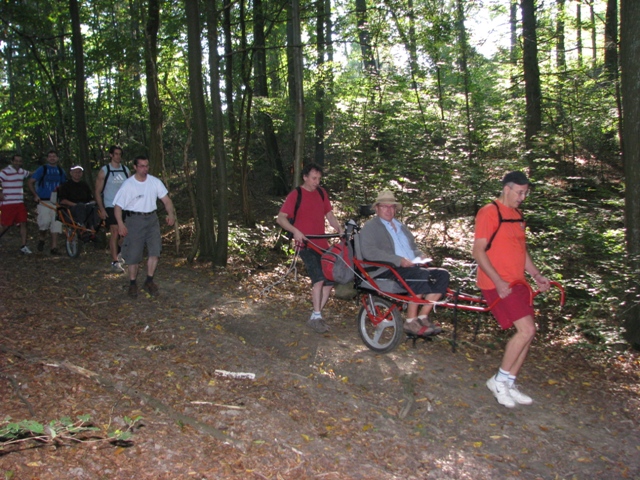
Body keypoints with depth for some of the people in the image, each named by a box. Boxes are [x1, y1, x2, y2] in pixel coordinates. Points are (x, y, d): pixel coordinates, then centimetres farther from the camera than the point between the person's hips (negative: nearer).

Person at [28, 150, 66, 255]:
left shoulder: (60, 170, 14)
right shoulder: (42, 169, 3)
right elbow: (31, 182, 3)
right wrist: (35, 195, -5)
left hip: (56, 201, 3)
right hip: (44, 201, -3)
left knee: (56, 223, -1)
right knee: (45, 221, -18)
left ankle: (54, 247, 4)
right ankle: (42, 238, 10)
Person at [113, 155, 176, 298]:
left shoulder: (155, 182, 1)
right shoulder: (128, 184, -9)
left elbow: (166, 199, 2)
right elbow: (118, 206, -7)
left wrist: (171, 214, -16)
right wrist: (120, 224, -19)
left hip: (152, 218, 3)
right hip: (134, 220, -3)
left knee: (155, 250, -5)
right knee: (133, 254, 2)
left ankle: (149, 281, 10)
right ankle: (132, 283, 20)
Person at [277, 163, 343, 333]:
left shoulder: (321, 192, 12)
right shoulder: (296, 195, -6)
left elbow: (329, 214, 15)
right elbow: (281, 218, -11)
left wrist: (340, 230, -3)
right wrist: (295, 231, -27)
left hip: (322, 244, 7)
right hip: (306, 244, -6)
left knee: (331, 280, 3)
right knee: (319, 278, -21)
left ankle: (316, 316, 15)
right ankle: (316, 317, -11)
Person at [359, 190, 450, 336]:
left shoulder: (401, 226, 27)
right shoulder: (370, 227, 3)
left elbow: (413, 246, 33)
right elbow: (368, 252, -13)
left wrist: (419, 256, 7)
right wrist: (398, 260, -20)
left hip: (411, 267, 8)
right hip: (386, 270, -8)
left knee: (442, 274, -12)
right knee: (421, 275, -31)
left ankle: (423, 317, -10)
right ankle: (410, 321, -22)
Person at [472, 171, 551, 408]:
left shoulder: (517, 215, 17)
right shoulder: (489, 212, -10)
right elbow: (478, 251, -15)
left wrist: (537, 275, 13)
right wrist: (498, 282, -22)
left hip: (517, 282, 9)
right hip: (497, 284, -9)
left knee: (528, 333, 7)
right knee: (526, 329, -16)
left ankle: (509, 385, 19)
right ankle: (499, 380, 0)